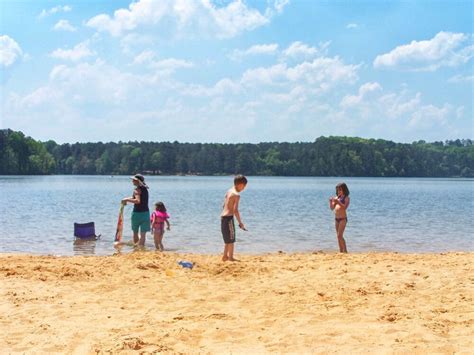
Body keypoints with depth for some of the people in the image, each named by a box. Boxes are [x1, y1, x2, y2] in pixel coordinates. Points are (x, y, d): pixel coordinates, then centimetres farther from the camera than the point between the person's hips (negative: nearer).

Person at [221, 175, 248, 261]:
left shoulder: (229, 191, 12)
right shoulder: (237, 195, -15)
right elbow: (235, 210, -20)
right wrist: (240, 222, -13)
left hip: (223, 216, 9)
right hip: (229, 217, -9)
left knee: (228, 239, 19)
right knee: (231, 240, 1)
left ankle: (225, 256, 26)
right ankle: (231, 258, 7)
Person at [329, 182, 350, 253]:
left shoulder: (346, 198, -3)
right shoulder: (337, 197, 14)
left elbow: (345, 207, -19)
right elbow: (332, 208, 10)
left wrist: (338, 202, -28)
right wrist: (331, 201, -7)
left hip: (343, 219, -7)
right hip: (337, 219, 7)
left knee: (340, 235, -16)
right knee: (339, 236, 8)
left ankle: (345, 251, -12)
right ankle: (341, 251, 13)